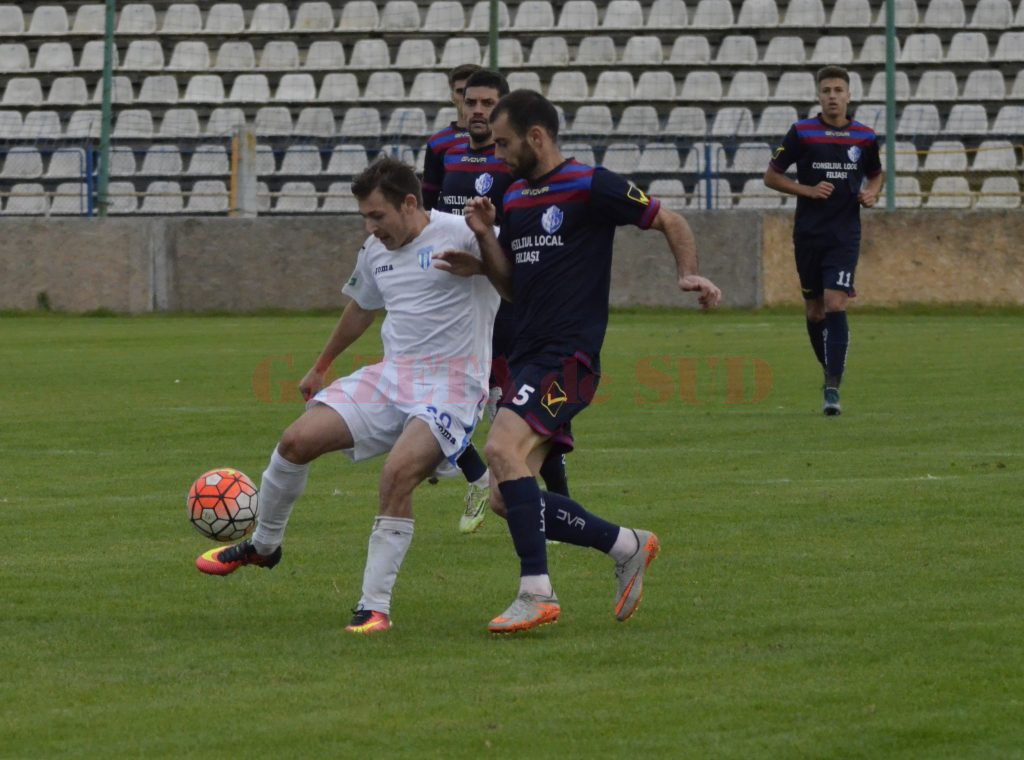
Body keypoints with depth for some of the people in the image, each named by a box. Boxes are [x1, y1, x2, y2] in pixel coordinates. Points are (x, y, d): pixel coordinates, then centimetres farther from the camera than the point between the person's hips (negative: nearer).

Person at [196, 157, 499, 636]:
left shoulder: (459, 235, -13)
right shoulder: (376, 251, 11)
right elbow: (361, 309, 30)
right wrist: (320, 368, 42)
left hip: (450, 386, -7)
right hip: (391, 376, 7)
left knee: (398, 472, -30)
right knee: (297, 440, -4)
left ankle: (375, 608, -20)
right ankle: (263, 546, 23)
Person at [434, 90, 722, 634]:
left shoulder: (590, 187, -6)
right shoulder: (514, 199, 16)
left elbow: (670, 222, 2)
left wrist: (689, 274, -14)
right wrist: (484, 241, 4)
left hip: (568, 355, -9)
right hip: (527, 358, 9)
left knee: (502, 448, -28)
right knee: (507, 500, 3)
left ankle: (536, 592, -26)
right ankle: (627, 547, 18)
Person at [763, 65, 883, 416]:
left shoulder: (864, 137, 4)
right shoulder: (801, 133, -2)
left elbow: (876, 174, 22)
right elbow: (772, 176, 3)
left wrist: (872, 193, -1)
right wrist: (808, 190, -11)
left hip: (845, 235, -1)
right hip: (808, 234, 1)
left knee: (835, 305, -14)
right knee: (814, 311, 8)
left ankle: (833, 389, -17)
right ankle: (830, 371, 31)